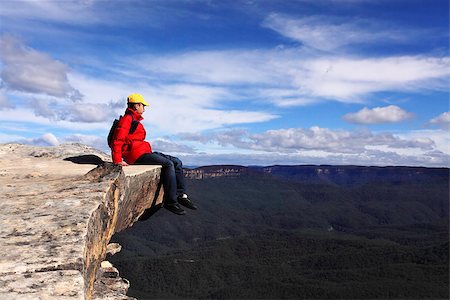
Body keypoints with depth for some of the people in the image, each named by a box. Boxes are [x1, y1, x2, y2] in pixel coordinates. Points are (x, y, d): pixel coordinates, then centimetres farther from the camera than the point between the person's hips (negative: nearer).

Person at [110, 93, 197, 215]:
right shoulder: (127, 119, -5)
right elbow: (118, 140, -15)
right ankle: (170, 201, -22)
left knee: (177, 162, 1)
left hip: (144, 152, 10)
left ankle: (181, 195, -3)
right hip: (136, 154, -10)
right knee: (168, 164, -24)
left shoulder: (135, 120, 25)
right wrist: (118, 161, -21)